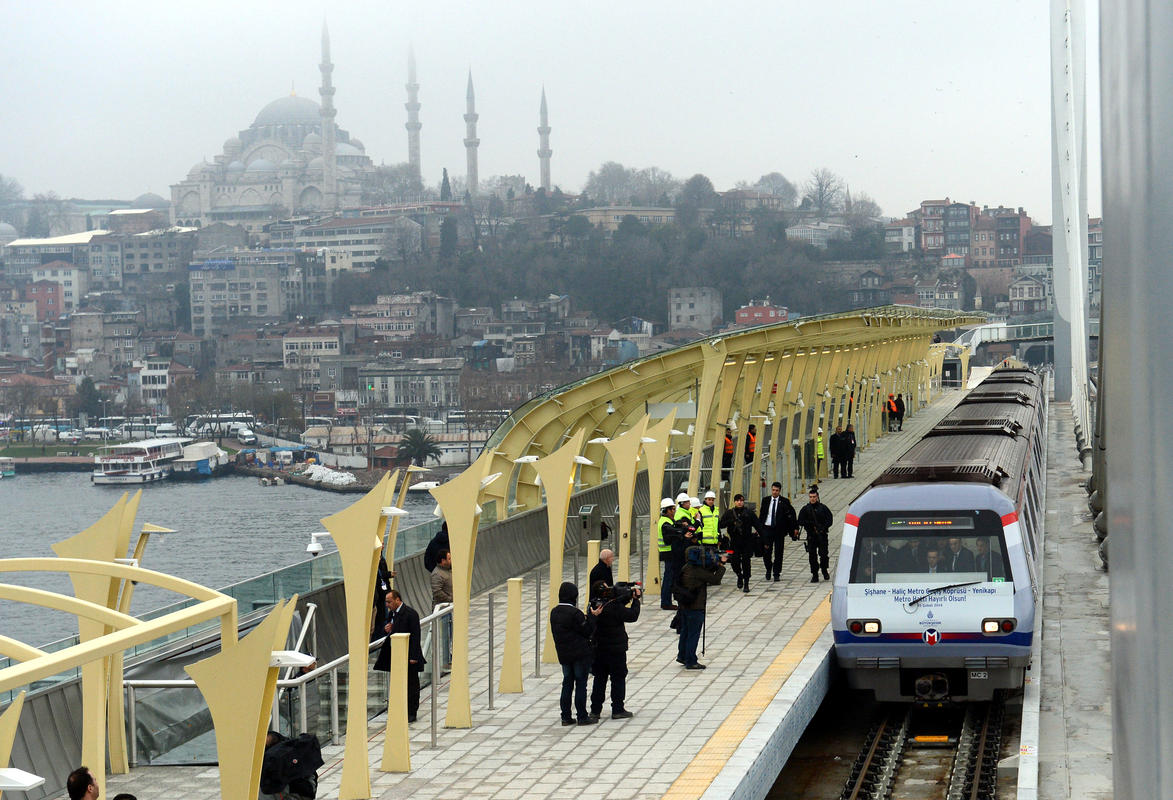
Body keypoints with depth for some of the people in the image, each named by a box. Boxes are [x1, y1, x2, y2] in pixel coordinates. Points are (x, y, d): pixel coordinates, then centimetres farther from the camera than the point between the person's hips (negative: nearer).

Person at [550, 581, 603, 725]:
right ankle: (582, 717, 3)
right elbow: (587, 631, -13)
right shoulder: (574, 613, -19)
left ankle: (566, 717, 13)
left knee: (567, 684, 13)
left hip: (563, 655, 7)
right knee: (581, 684, 1)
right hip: (581, 654, -7)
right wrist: (593, 616, -4)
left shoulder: (554, 612, 5)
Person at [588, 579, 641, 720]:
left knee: (599, 678, 14)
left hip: (598, 649, 6)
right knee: (618, 678, 5)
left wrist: (630, 594, 6)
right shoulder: (614, 607, -22)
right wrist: (635, 600, 0)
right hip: (615, 649, -6)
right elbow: (632, 616, -13)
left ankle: (595, 710, 16)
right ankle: (618, 710, 7)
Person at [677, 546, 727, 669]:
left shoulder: (687, 568, 3)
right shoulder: (698, 572, -22)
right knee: (693, 634, 1)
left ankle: (682, 656, 34)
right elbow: (715, 579, -17)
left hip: (684, 605, 8)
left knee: (685, 631, 21)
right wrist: (721, 567, -3)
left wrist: (717, 563, 4)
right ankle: (690, 661, 7)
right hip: (695, 607, -8)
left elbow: (707, 571, 14)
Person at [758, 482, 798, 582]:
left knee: (778, 552, 2)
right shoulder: (765, 500, 7)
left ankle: (776, 574, 9)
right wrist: (758, 527, 6)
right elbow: (761, 514, 11)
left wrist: (795, 528, -6)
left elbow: (791, 515, 0)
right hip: (767, 529, 2)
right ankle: (768, 569, 24)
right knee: (766, 551, 0)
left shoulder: (784, 502, -1)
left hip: (779, 530, -2)